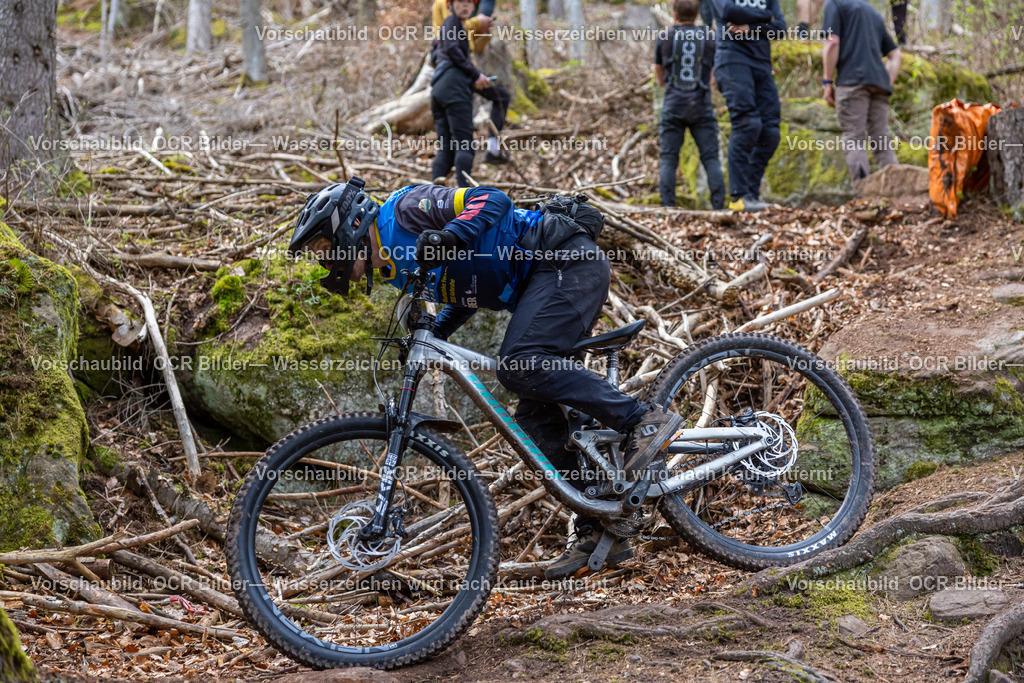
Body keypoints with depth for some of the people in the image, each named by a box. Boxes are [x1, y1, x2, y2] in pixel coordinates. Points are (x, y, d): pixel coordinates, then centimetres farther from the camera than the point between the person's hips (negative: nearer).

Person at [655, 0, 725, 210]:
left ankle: (667, 208, -8)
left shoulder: (663, 39, 6)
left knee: (668, 159, 2)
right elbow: (715, 79, 16)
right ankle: (719, 206, -9)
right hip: (701, 106, 0)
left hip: (673, 105, 0)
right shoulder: (710, 38, 7)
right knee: (711, 159, 0)